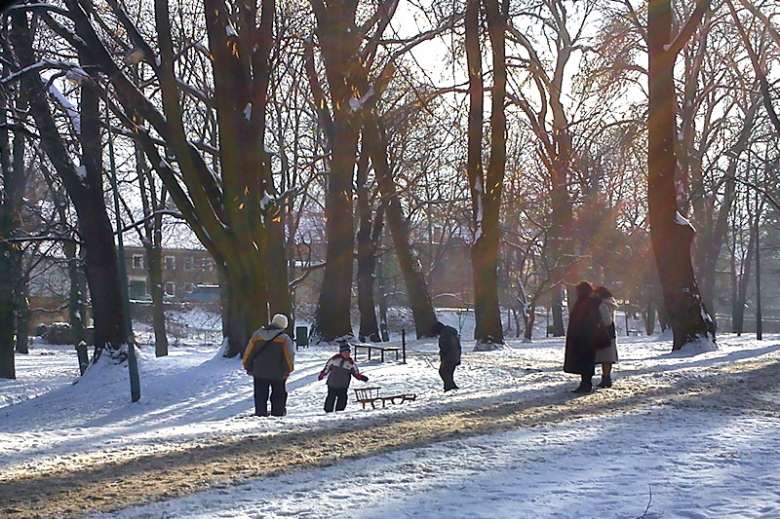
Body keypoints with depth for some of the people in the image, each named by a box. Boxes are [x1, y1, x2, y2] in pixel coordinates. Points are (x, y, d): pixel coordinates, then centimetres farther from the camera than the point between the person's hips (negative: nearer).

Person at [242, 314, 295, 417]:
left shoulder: (257, 335, 2)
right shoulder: (284, 338, -8)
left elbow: (248, 353, 5)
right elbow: (289, 355, -12)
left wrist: (248, 367, 13)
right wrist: (288, 369, -4)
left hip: (259, 372, 3)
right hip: (278, 373, -2)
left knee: (260, 395, 11)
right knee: (279, 394, 12)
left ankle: (260, 413, 10)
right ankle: (278, 412, 12)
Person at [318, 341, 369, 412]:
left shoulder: (351, 362, -3)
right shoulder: (335, 359, -5)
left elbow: (356, 372, 4)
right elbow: (327, 367, 8)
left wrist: (361, 377, -12)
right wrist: (322, 375, 13)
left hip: (343, 387, 1)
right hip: (332, 385, -1)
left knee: (342, 400, -3)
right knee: (331, 398, 9)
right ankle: (328, 412, 24)